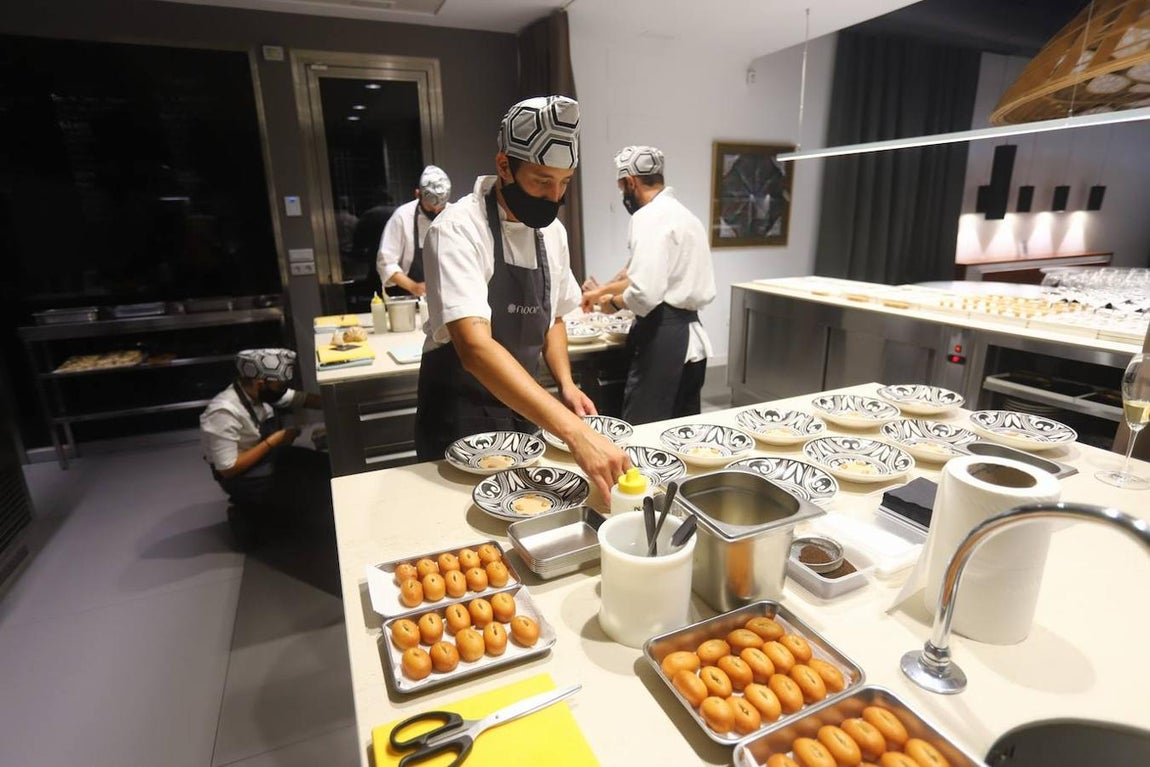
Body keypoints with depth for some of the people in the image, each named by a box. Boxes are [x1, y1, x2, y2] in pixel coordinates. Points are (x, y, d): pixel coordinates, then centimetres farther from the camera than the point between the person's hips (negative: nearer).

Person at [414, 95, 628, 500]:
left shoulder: (552, 231, 0)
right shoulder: (458, 230, -22)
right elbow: (475, 348, -35)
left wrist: (566, 384, -5)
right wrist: (573, 431, -44)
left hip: (527, 412, 6)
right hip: (460, 422, -6)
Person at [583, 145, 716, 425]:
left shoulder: (651, 217, -14)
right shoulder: (681, 213, 18)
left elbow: (644, 293, -24)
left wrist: (614, 302, -4)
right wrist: (603, 289, 36)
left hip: (663, 340, -10)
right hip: (690, 338, 10)